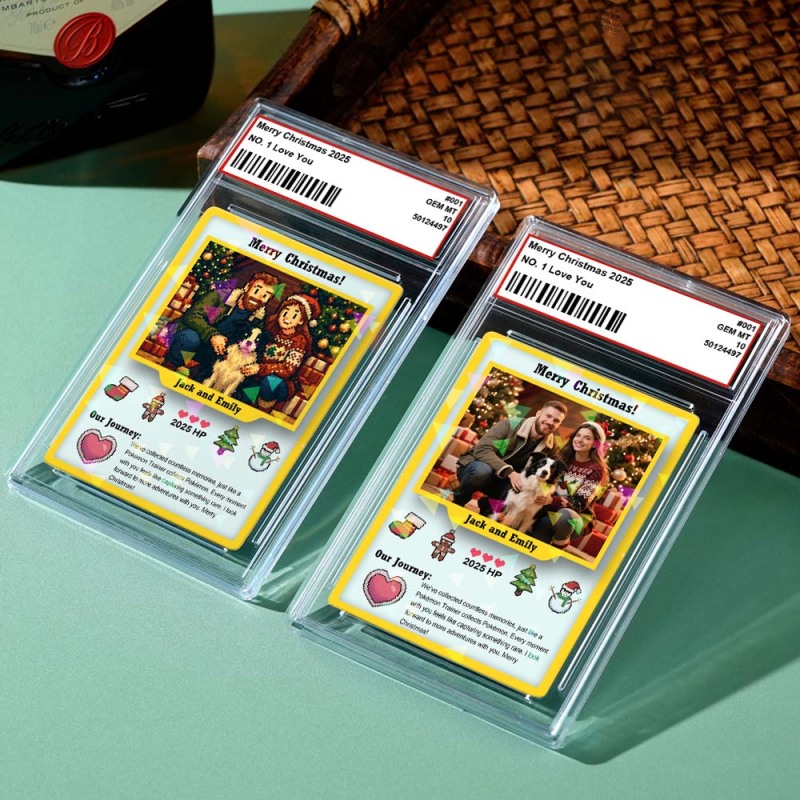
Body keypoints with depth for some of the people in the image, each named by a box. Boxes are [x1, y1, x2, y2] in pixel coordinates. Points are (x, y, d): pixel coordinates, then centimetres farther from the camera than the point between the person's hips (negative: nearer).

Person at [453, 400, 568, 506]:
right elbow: (482, 450, -26)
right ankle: (457, 503, -11)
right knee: (482, 470, -40)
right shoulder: (510, 425, -17)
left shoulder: (550, 447, -2)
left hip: (503, 482, 4)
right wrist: (510, 472, -37)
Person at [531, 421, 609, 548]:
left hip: (578, 518, -2)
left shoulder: (596, 469, -6)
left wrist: (552, 500, -32)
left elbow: (580, 504, -15)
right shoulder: (564, 458, 8)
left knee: (565, 515, -39)